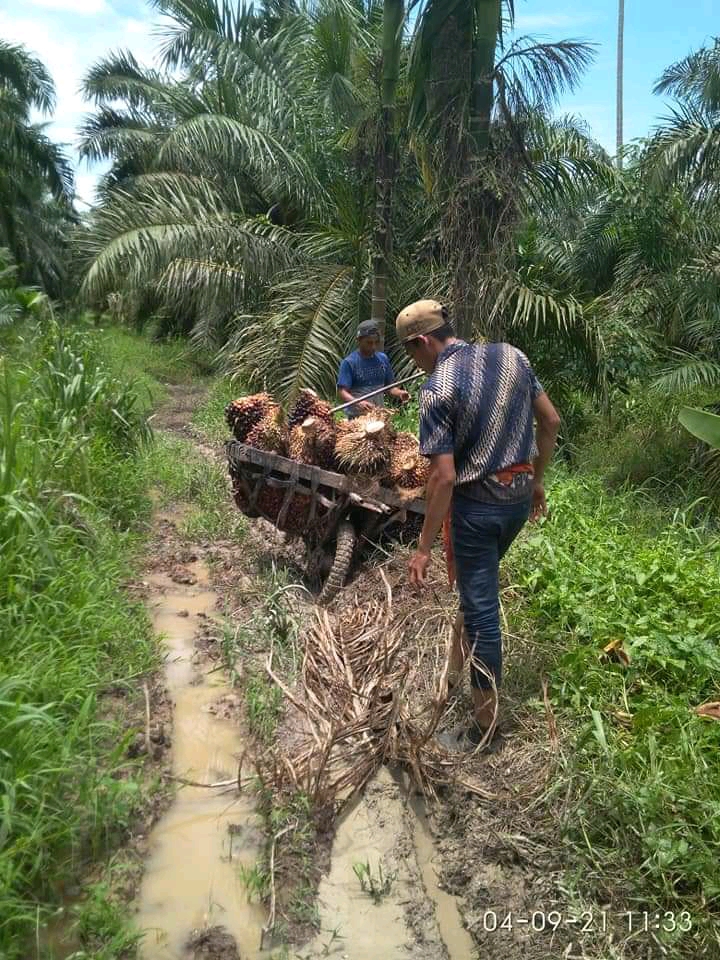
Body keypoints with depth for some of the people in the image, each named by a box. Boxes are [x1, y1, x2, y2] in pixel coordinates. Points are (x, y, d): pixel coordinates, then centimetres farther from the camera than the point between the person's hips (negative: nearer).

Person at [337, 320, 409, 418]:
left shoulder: (383, 359, 4)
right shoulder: (349, 362, -11)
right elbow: (342, 392, -16)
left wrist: (399, 393, -11)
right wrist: (358, 403, -34)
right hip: (356, 417, -5)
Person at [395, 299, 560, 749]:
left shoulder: (437, 389, -18)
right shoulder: (512, 355, 1)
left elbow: (444, 476, -21)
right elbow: (551, 421, 7)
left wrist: (424, 547, -15)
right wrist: (538, 480, 18)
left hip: (477, 505, -7)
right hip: (520, 497, 7)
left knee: (481, 609, 3)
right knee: (479, 585, 26)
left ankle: (486, 722, 16)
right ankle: (457, 667, 44)